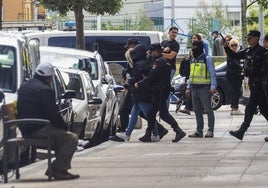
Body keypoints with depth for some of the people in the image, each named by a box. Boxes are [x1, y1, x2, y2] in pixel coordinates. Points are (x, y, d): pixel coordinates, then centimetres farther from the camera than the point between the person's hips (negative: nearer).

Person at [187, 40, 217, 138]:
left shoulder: (207, 59, -5)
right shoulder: (193, 60, 17)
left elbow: (212, 74, -8)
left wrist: (213, 87, -16)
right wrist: (188, 87, 17)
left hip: (204, 88, -7)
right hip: (194, 88, 7)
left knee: (208, 109, -5)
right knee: (197, 110, 8)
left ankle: (210, 131, -5)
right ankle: (199, 131, 13)